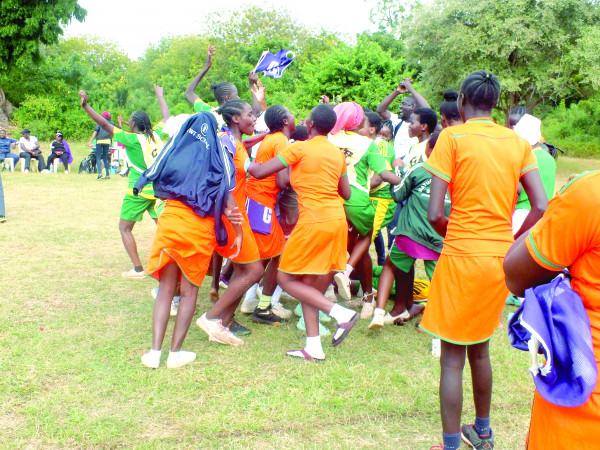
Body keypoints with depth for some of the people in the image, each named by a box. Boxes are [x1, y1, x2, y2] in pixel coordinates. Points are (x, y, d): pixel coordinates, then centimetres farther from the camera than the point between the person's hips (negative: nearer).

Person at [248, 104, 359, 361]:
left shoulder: (300, 148, -6)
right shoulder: (337, 152, 13)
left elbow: (260, 172, -6)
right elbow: (346, 194, 18)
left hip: (315, 220, -8)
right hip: (337, 218, 8)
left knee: (285, 279, 4)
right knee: (307, 283, 13)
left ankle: (341, 313, -6)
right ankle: (314, 347, 13)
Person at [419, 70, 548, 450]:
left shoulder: (453, 137, -7)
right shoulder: (518, 142, 6)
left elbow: (435, 213, -13)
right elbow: (541, 208, -1)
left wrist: (453, 235, 7)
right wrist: (509, 244, 9)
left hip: (462, 258, -5)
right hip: (500, 259, 6)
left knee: (453, 358, 4)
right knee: (479, 350, 23)